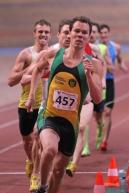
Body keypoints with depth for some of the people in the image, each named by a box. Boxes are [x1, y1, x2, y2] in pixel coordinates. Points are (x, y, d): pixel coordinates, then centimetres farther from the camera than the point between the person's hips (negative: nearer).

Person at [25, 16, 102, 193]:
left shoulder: (92, 64, -8)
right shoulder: (52, 55, -4)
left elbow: (98, 99, -15)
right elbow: (38, 69, 20)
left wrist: (88, 74, -28)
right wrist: (31, 95, 15)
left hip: (71, 123, 1)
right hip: (49, 117, -1)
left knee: (59, 169, 15)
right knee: (50, 149, -32)